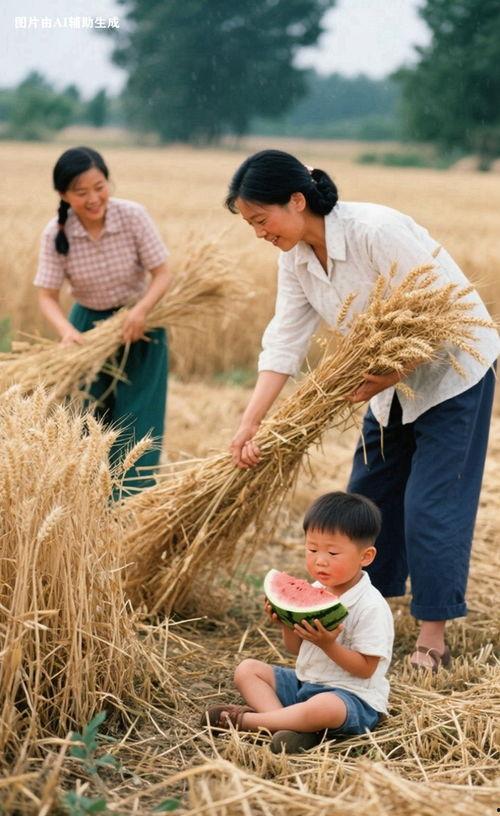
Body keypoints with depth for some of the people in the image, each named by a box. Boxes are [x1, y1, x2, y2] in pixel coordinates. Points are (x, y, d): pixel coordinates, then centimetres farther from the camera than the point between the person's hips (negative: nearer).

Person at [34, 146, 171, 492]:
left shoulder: (133, 216, -19)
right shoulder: (56, 234, -15)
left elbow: (162, 273, -14)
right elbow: (47, 295, -13)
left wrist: (141, 310, -32)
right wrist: (67, 330, -32)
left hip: (138, 325, -1)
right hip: (88, 324, 1)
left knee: (135, 423, -3)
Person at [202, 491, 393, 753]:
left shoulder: (372, 607, -18)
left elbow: (365, 669, -17)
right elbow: (297, 649, 14)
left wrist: (329, 645, -29)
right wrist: (287, 626, -7)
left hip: (354, 697, -9)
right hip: (304, 682, 9)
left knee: (324, 707, -41)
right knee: (246, 669, 1)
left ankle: (244, 719, -23)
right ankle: (284, 719, -24)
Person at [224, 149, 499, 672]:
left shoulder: (377, 230, -30)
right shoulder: (296, 259, -5)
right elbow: (283, 344, -7)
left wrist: (386, 378, -32)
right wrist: (249, 424, -13)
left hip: (453, 366, -8)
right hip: (396, 379, 8)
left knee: (430, 504, -8)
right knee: (369, 495, 12)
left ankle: (432, 641, 1)